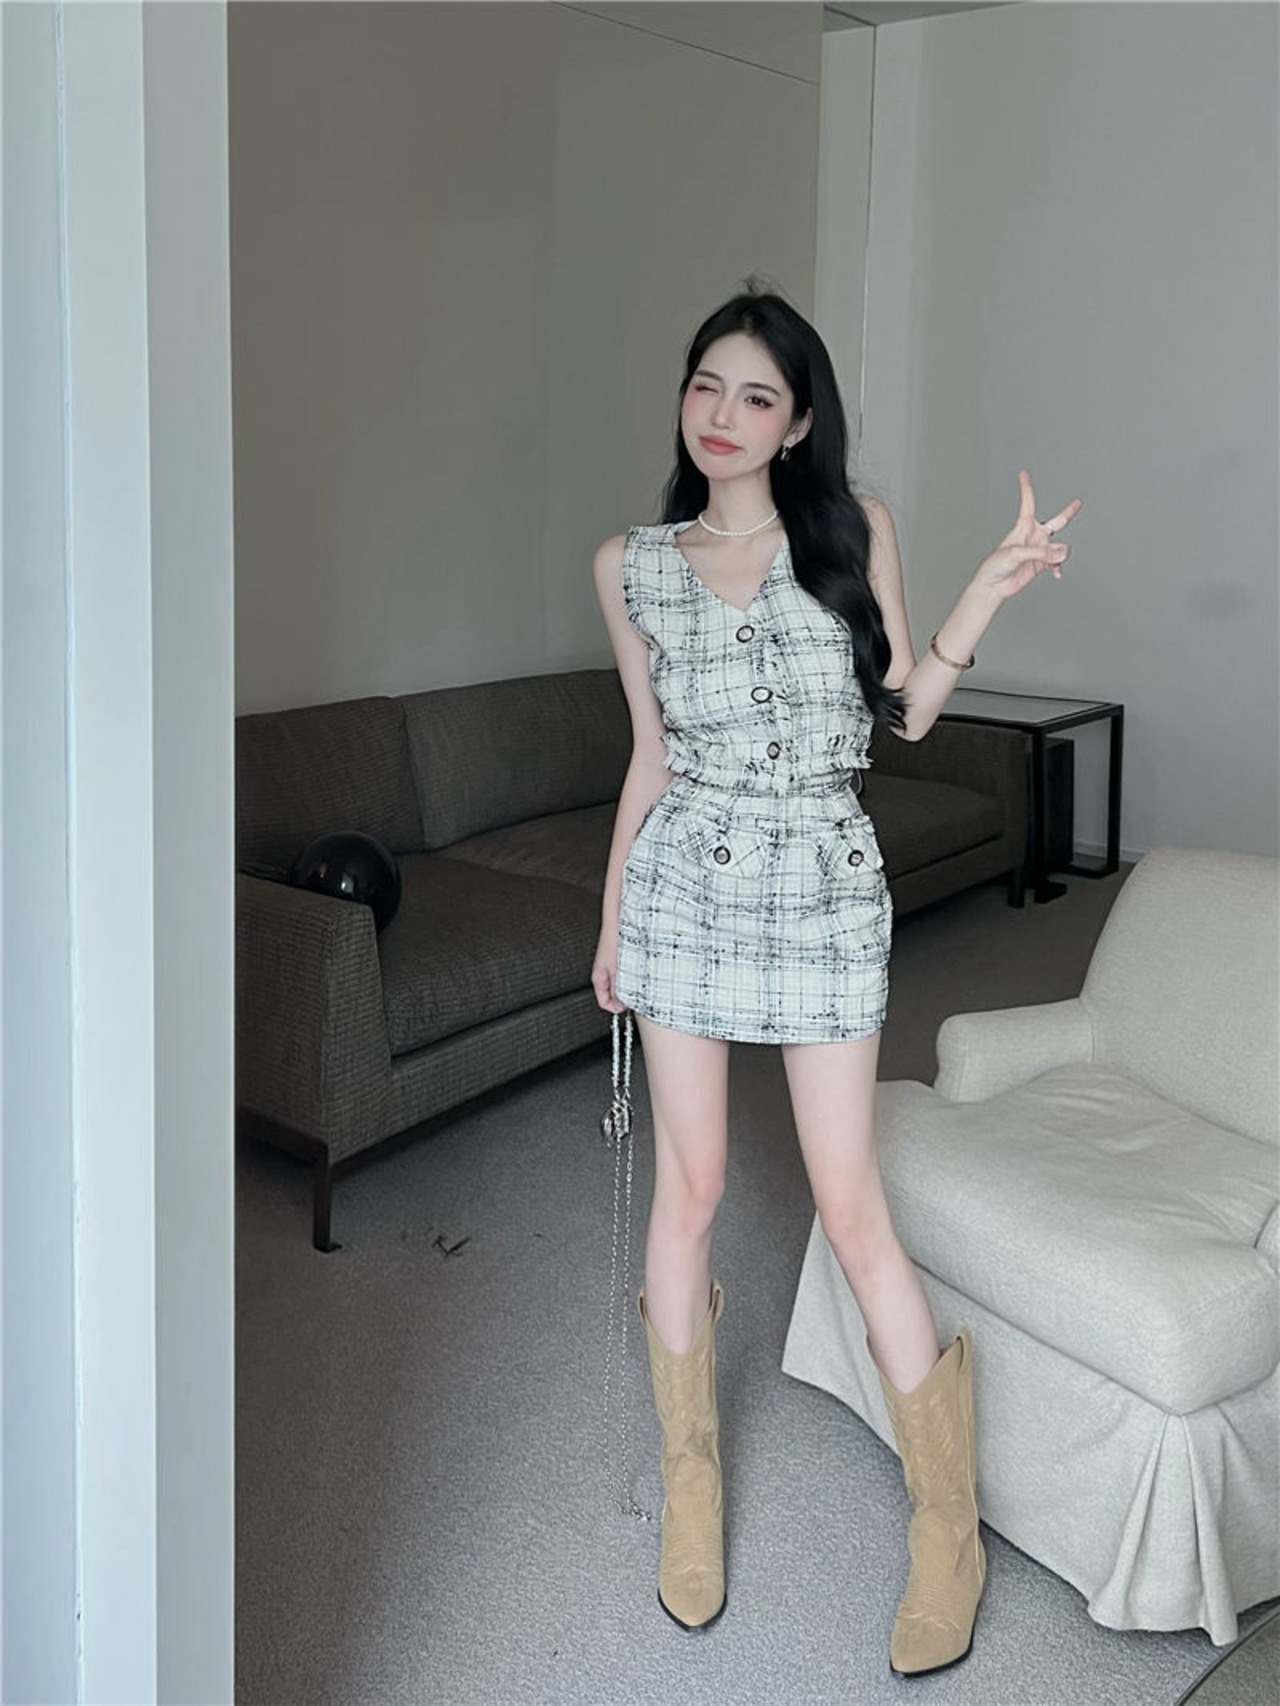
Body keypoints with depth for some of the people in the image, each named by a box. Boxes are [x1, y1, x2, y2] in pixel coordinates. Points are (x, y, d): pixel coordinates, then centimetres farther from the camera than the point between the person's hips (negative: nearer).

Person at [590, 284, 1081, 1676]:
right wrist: (609, 916, 13)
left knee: (852, 1210, -1)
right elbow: (651, 754, 11)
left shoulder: (853, 531, 2)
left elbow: (906, 710, 2)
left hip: (826, 892, -2)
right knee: (689, 1186, 7)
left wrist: (988, 594, -11)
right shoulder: (632, 566, 6)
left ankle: (950, 1529, 15)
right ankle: (691, 1484, 27)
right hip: (685, 884, 2)